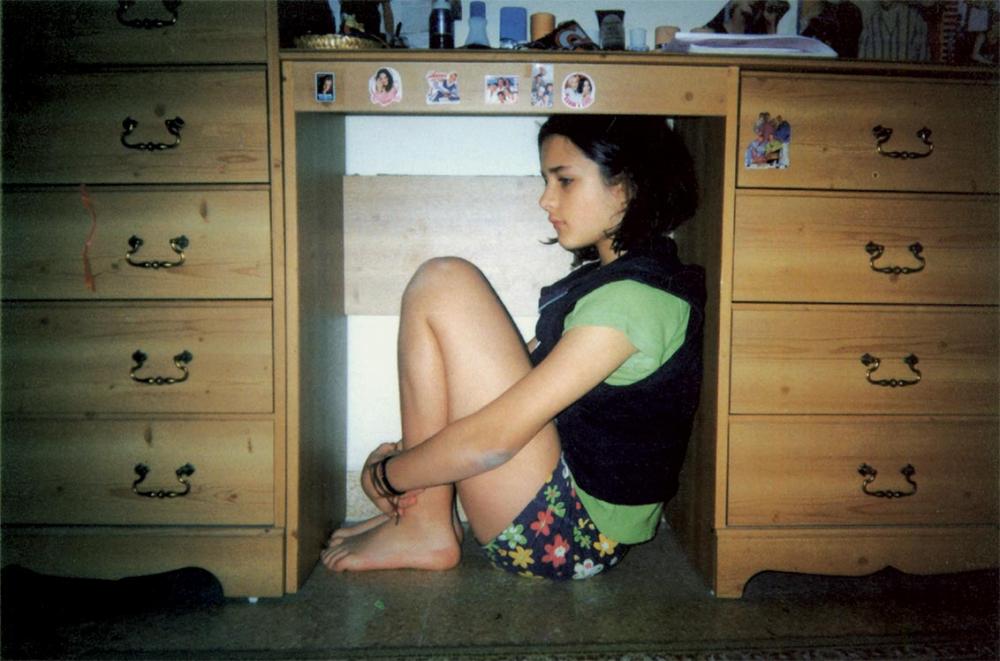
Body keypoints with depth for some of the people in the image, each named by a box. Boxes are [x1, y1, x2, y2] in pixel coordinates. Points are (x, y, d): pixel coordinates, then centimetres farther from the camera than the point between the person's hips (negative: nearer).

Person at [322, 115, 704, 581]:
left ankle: (426, 527, -8)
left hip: (563, 535, -10)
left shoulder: (632, 297, -21)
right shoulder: (608, 278, 11)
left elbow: (494, 438, -24)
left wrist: (385, 475, -8)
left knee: (442, 283, -15)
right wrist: (411, 453, 2)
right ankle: (424, 512, 10)